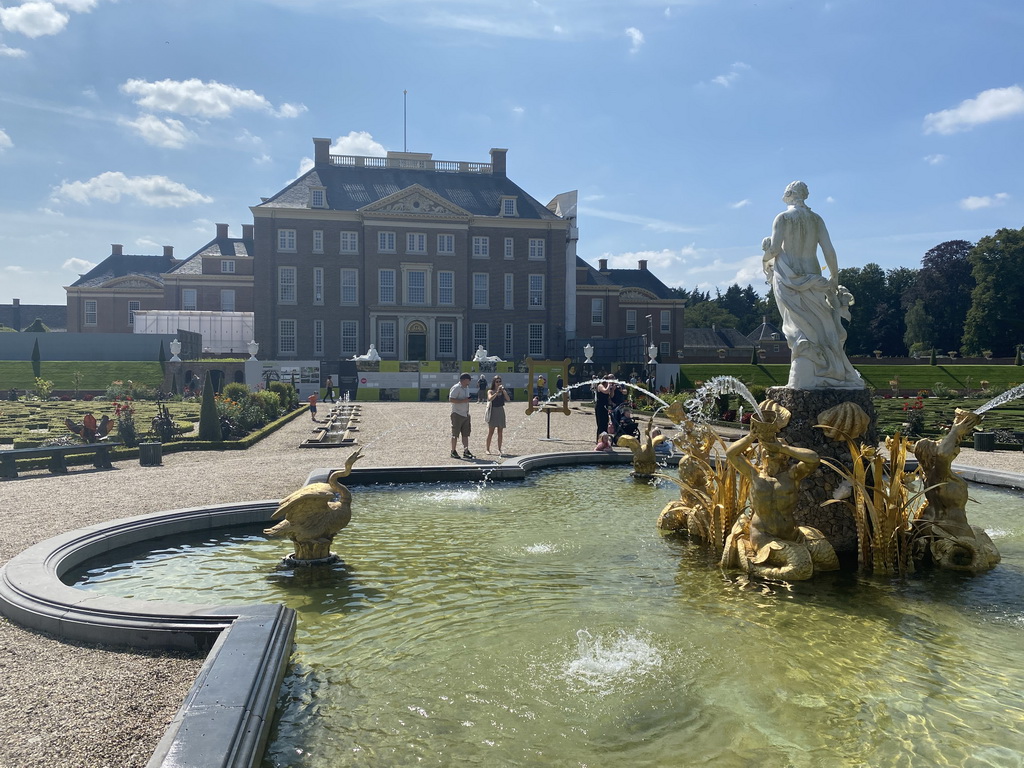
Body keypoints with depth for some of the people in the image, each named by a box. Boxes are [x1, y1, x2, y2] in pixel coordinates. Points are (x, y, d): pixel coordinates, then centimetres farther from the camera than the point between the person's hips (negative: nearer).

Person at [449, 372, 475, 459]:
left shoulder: (466, 388, 15)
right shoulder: (456, 388, -13)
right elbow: (451, 399, -22)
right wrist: (463, 400, -24)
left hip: (465, 414, 8)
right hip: (457, 414, -8)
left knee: (466, 434, 6)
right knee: (455, 434, 0)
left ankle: (466, 452, 9)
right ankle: (453, 452, 8)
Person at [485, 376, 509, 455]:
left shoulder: (502, 391, 5)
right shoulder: (490, 391, -3)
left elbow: (508, 399, -10)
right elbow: (490, 399, -23)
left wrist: (503, 390, -19)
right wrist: (497, 392, -30)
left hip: (501, 412, 3)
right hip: (493, 412, -3)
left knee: (500, 432, 4)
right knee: (491, 432, 0)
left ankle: (499, 450, 10)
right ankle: (488, 449, 10)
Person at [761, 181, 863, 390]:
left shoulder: (782, 218, -2)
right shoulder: (816, 219, 8)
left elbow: (774, 249, -10)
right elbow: (829, 251, 3)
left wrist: (765, 256, 12)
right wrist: (834, 277, 10)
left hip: (788, 278, -3)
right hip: (811, 276, 3)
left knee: (800, 327, -4)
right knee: (818, 325, 8)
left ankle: (805, 377, -10)